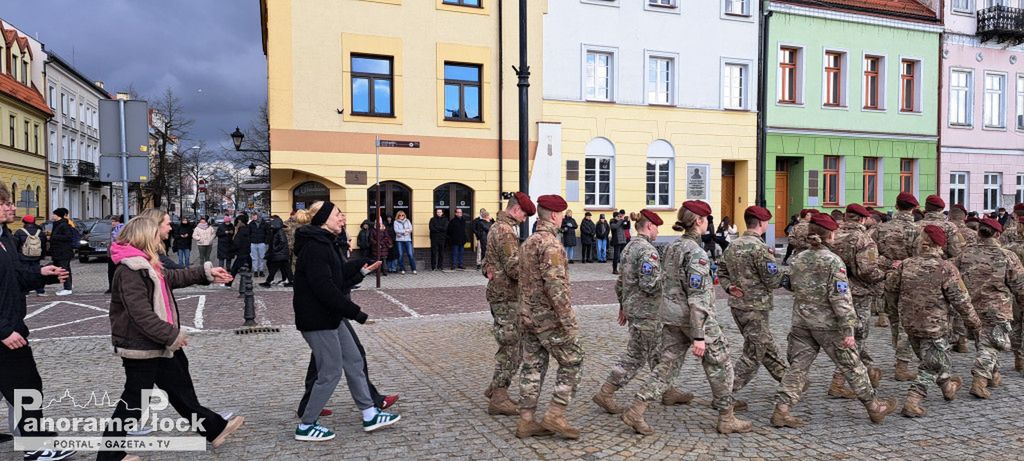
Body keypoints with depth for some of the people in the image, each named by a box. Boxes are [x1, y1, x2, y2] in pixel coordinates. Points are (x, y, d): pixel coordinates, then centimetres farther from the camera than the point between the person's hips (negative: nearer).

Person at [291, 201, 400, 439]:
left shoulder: (323, 243, 13)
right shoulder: (314, 246, -20)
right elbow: (324, 288, -27)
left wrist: (360, 270, 7)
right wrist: (354, 311, -24)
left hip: (330, 316, 11)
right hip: (318, 319, -11)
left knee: (354, 361, 13)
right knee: (331, 372, -1)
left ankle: (370, 415, 23)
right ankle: (306, 426, 15)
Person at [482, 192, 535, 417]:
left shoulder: (496, 227, 16)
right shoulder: (506, 231, -17)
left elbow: (487, 260, 25)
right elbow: (514, 268, -23)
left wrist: (489, 271, 10)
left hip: (497, 294, 10)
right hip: (507, 297, -10)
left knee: (510, 346, 18)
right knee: (512, 349, -2)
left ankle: (495, 388, 26)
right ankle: (498, 399, 5)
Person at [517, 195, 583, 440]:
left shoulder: (528, 243, 13)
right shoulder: (551, 244, -17)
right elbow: (555, 286, -25)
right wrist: (569, 321, -22)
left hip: (528, 316, 9)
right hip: (550, 318, -9)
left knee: (533, 367, 11)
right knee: (572, 363, 4)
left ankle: (526, 421, 14)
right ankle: (555, 415, 2)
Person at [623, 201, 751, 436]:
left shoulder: (672, 246, 7)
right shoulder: (696, 252, -18)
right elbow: (696, 296, -22)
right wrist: (699, 336, -23)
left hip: (671, 313, 8)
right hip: (695, 317, -8)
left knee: (668, 364, 9)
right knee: (720, 365, 10)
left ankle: (636, 411, 3)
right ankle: (727, 419, 21)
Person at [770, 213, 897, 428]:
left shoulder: (798, 259, 3)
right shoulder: (833, 261, -13)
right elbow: (840, 298, -17)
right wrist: (848, 329, -16)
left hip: (801, 322, 5)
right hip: (828, 324, -4)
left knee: (797, 366, 6)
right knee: (851, 366, 11)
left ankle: (781, 409, -1)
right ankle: (874, 408, 27)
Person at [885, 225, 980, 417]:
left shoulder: (906, 265, -5)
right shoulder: (946, 268, -16)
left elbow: (889, 289, 4)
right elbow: (961, 300, -12)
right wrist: (974, 322, 3)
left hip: (909, 324, 5)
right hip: (934, 326, -5)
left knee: (940, 356, 27)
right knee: (931, 366, 5)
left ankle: (948, 386, 47)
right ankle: (912, 402, -1)